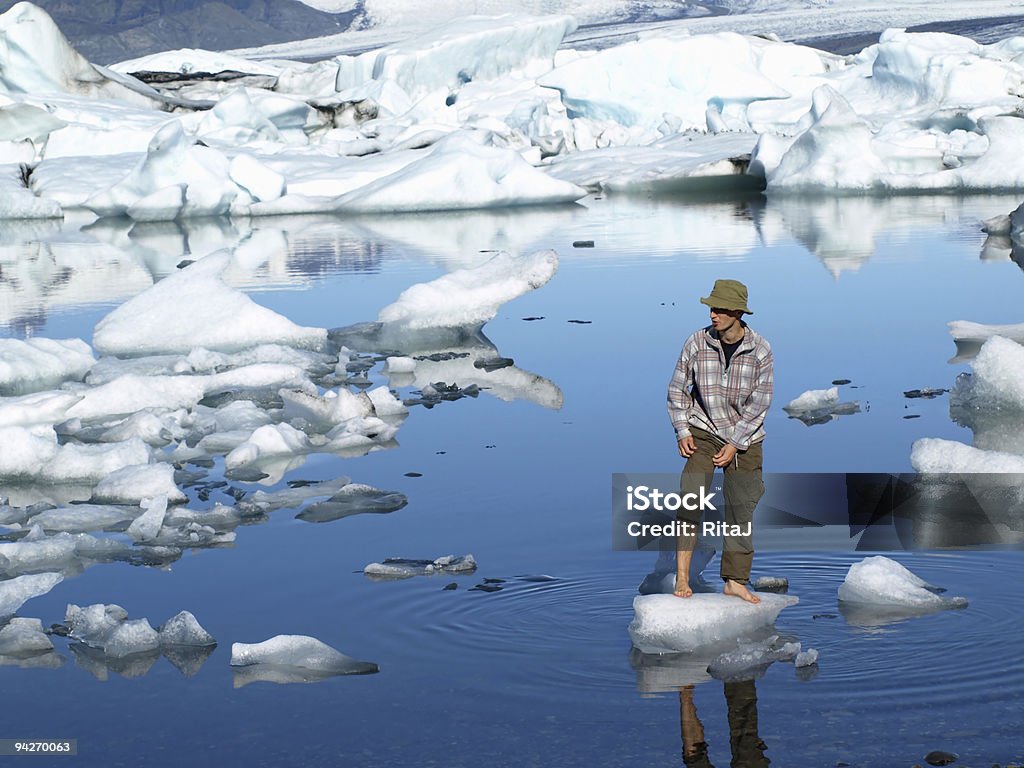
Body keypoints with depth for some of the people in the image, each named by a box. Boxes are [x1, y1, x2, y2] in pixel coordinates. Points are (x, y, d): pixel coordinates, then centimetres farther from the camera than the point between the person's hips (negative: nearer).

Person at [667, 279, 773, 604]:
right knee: (691, 498, -18)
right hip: (703, 430, -1)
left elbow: (759, 403, -8)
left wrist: (734, 444, -12)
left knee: (742, 507, 3)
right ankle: (682, 575, -15)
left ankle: (735, 581, 14)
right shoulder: (697, 343, -9)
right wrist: (682, 432, -6)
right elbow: (678, 389, 3)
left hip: (745, 437, 1)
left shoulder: (760, 349, -10)